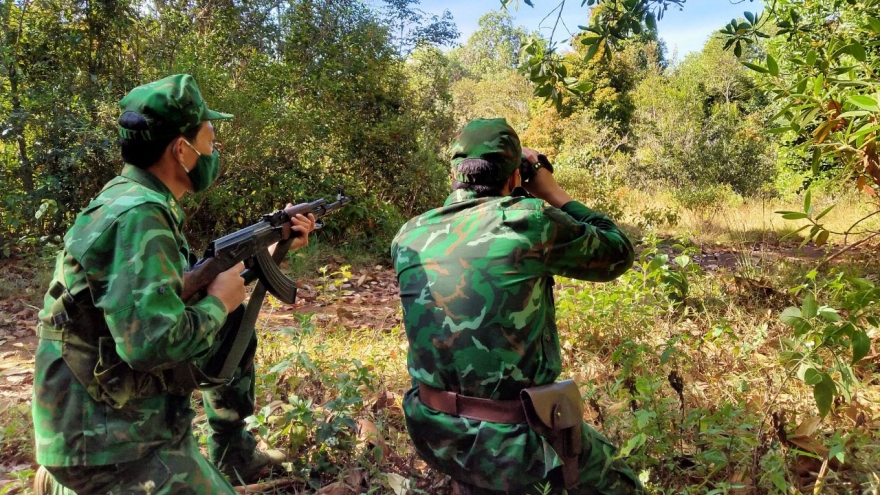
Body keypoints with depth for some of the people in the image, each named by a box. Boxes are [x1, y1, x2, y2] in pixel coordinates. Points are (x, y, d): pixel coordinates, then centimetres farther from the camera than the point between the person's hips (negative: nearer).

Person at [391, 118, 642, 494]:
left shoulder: (408, 237, -2)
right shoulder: (529, 219, -17)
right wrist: (553, 193, 7)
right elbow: (618, 254, -1)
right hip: (513, 441, -4)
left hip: (435, 434, 5)